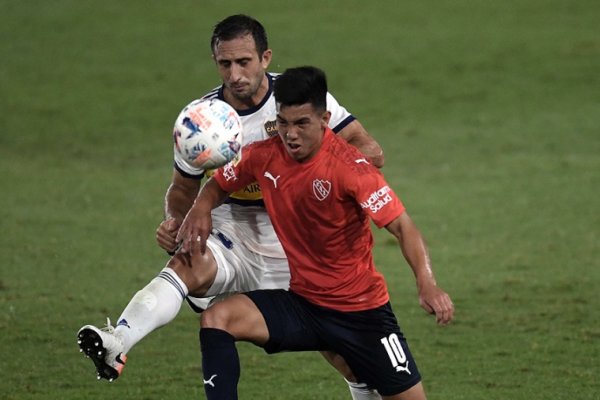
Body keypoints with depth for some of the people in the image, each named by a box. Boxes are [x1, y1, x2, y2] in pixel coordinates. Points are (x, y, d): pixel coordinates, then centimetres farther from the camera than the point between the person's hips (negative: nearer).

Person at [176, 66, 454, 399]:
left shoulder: (349, 166, -20)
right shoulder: (264, 157, -5)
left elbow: (402, 226, -25)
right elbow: (218, 185, 14)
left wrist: (427, 284, -41)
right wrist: (200, 210, -10)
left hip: (361, 312, -4)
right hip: (301, 304, 4)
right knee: (217, 319, -19)